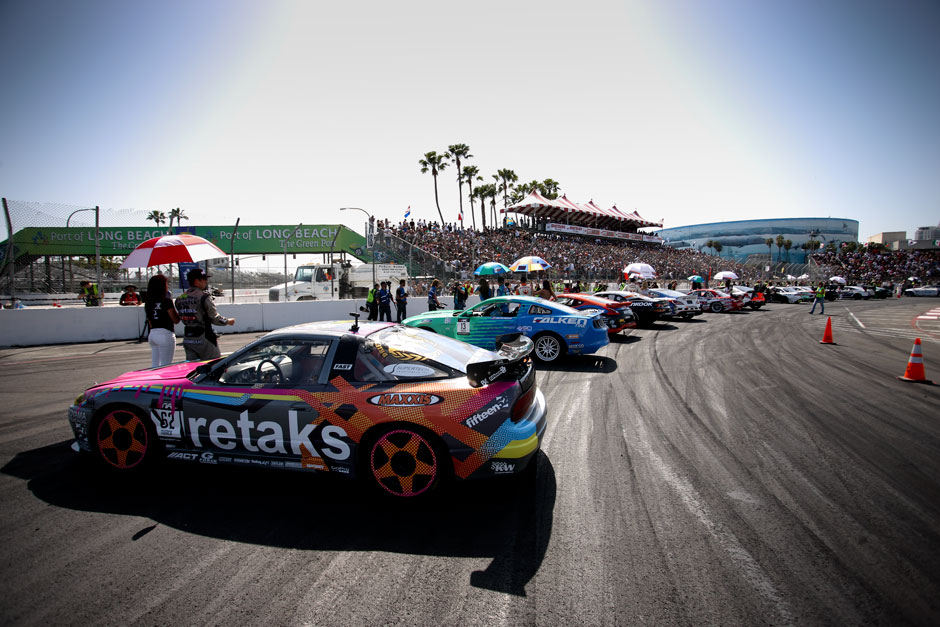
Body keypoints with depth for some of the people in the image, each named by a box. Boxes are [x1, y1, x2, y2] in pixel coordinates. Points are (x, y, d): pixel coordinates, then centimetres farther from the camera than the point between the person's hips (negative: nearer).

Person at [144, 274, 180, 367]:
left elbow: (150, 323, 15)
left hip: (152, 334, 7)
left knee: (154, 365, 12)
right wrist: (178, 311, 5)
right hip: (165, 334, -7)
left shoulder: (148, 302, 9)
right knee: (166, 366, -3)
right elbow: (176, 320, -9)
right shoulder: (166, 301, -12)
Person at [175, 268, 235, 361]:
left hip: (187, 338, 7)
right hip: (203, 338, -7)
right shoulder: (204, 297, -14)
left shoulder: (180, 299, 8)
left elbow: (182, 319, 10)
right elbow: (215, 318, -13)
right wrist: (228, 321, 3)